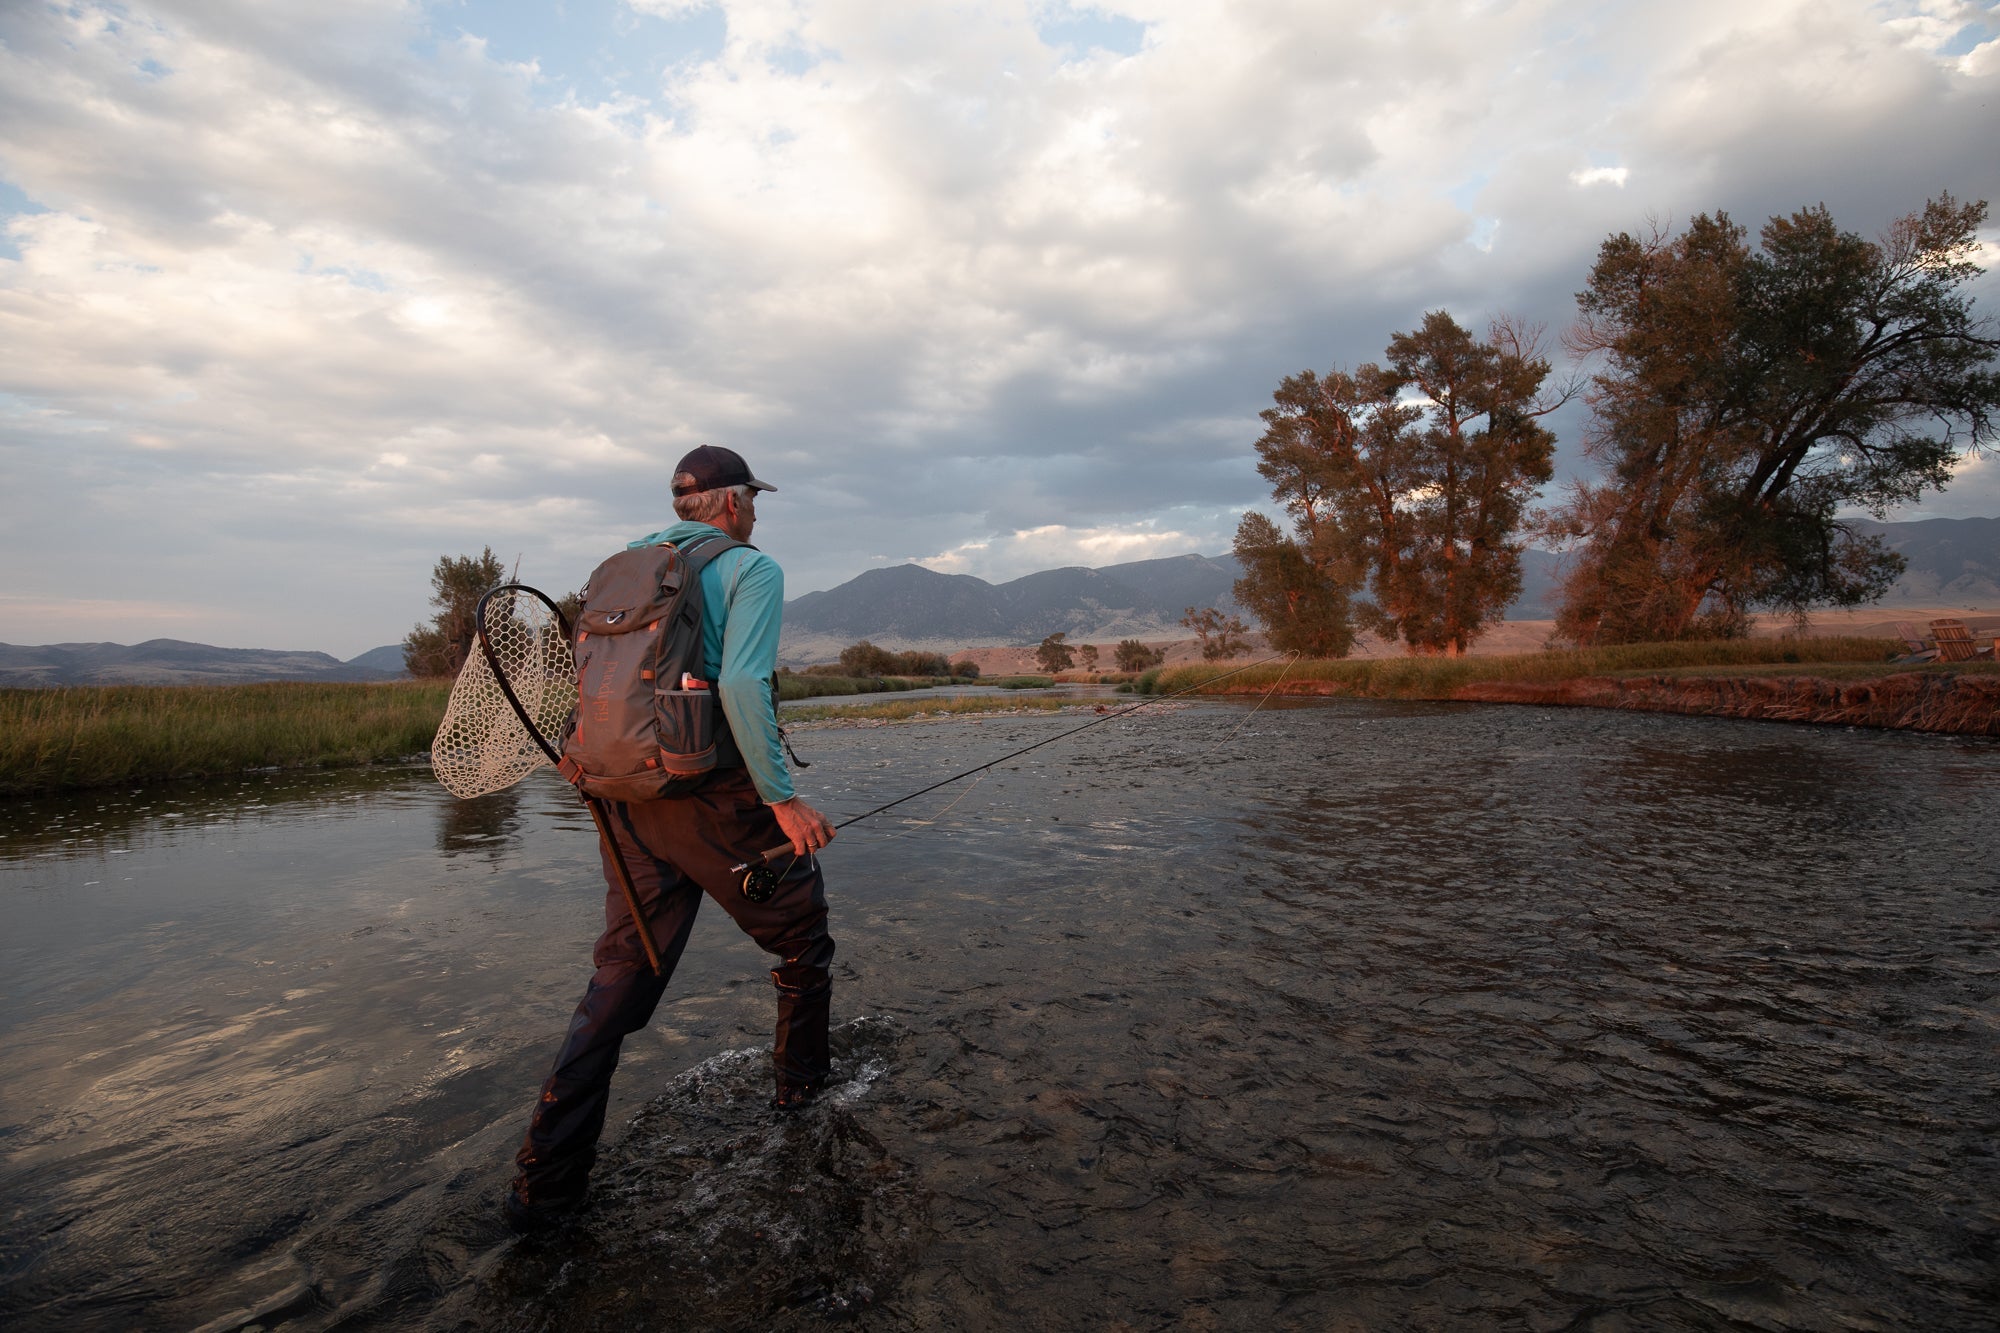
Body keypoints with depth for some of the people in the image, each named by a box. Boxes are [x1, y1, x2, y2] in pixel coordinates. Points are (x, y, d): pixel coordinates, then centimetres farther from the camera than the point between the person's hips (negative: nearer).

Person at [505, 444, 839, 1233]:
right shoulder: (751, 570, -7)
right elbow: (742, 685, -22)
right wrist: (783, 798, -18)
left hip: (629, 802, 6)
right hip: (719, 799, -6)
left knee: (620, 976, 13)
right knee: (802, 939, 19)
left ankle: (547, 1181, 13)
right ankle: (800, 1084, 36)